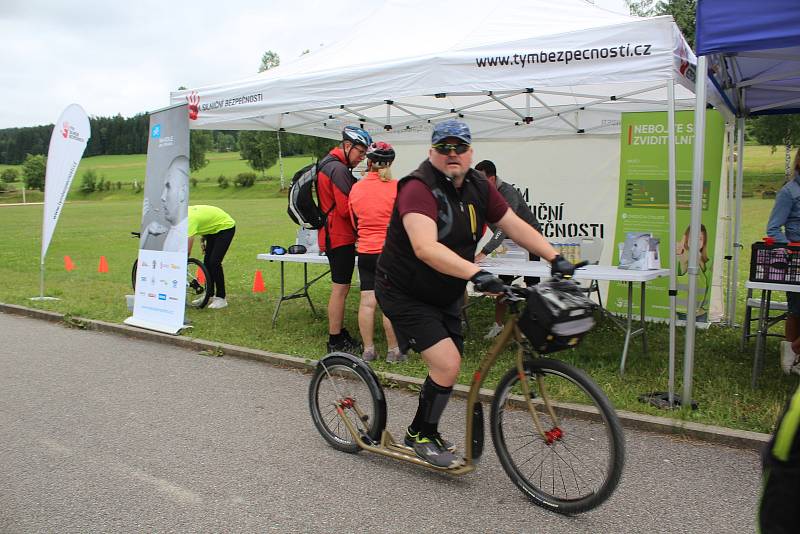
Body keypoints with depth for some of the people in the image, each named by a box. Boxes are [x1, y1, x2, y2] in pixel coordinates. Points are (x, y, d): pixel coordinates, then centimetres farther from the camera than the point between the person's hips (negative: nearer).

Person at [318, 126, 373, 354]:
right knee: (340, 288, -4)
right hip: (340, 237, -11)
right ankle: (336, 341, 3)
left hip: (332, 234, 11)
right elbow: (347, 208, -22)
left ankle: (339, 334, 25)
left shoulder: (326, 165, 17)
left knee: (340, 288, 16)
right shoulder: (339, 170, -17)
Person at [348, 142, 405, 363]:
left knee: (367, 301, 7)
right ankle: (393, 350, 10)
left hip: (365, 251, 4)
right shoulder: (396, 188, -10)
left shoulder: (356, 188, 3)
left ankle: (368, 350, 14)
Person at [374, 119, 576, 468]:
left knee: (447, 368, 14)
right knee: (447, 364, -16)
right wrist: (475, 274, -50)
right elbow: (426, 248, -39)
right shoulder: (418, 189, -25)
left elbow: (515, 226, 2)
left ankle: (425, 433, 36)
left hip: (446, 295, 8)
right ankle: (421, 435, 7)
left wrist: (555, 259, -8)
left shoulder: (478, 188, -1)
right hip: (405, 294, -8)